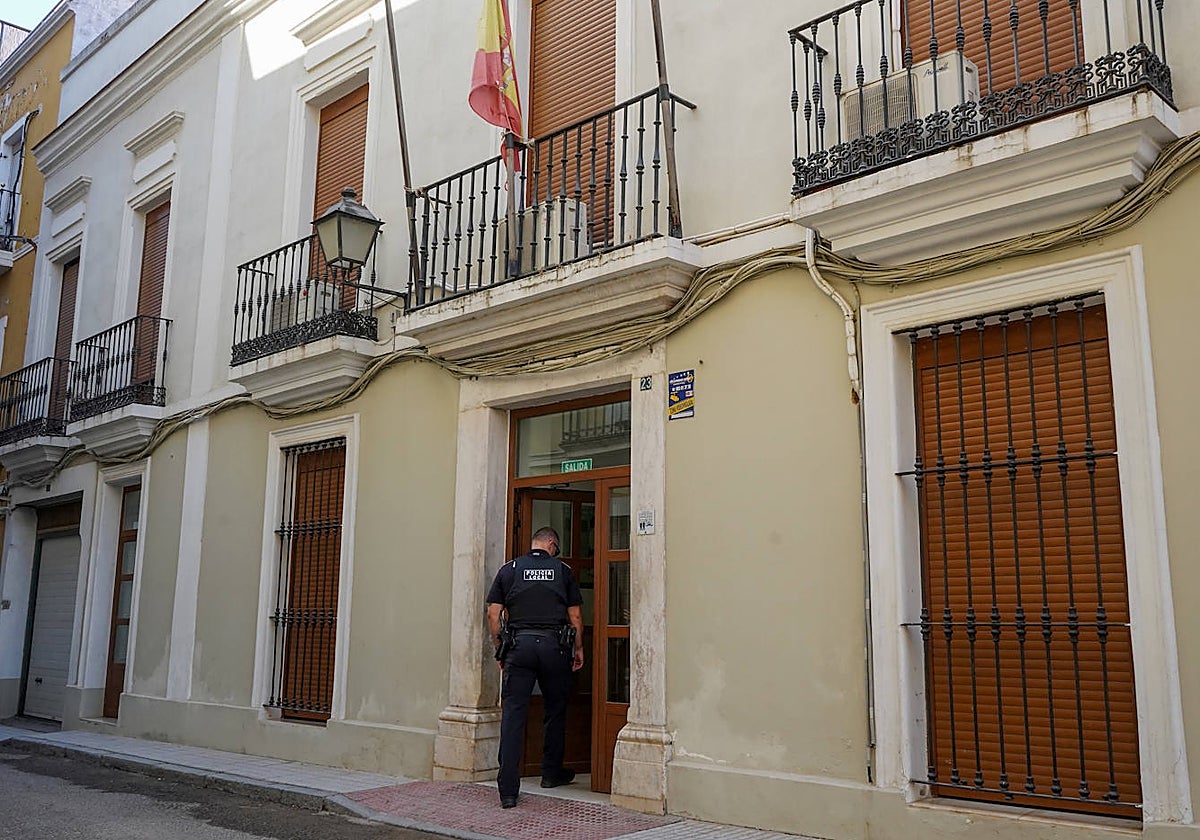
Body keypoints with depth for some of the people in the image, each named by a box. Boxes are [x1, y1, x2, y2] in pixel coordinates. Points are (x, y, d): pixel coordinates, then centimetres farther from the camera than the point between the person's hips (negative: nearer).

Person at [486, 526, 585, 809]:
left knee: (512, 714, -1)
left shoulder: (509, 570, 7)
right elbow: (575, 615, 8)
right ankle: (552, 773, 30)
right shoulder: (562, 570, 7)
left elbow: (493, 614, 4)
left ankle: (508, 789, -5)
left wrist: (500, 649, 13)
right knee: (555, 711, 18)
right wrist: (578, 649, 18)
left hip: (519, 644, 0)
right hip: (554, 645, 0)